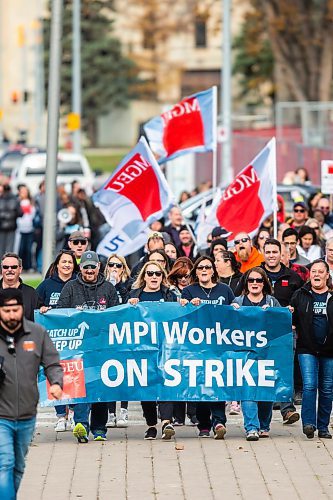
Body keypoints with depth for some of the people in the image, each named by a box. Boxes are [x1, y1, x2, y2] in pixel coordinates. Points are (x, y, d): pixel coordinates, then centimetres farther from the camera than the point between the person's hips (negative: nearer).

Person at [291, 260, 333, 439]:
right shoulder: (300, 295, 7)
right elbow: (292, 320, 13)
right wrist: (289, 315, -9)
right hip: (307, 349, -1)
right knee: (309, 385, -14)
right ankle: (308, 423, -13)